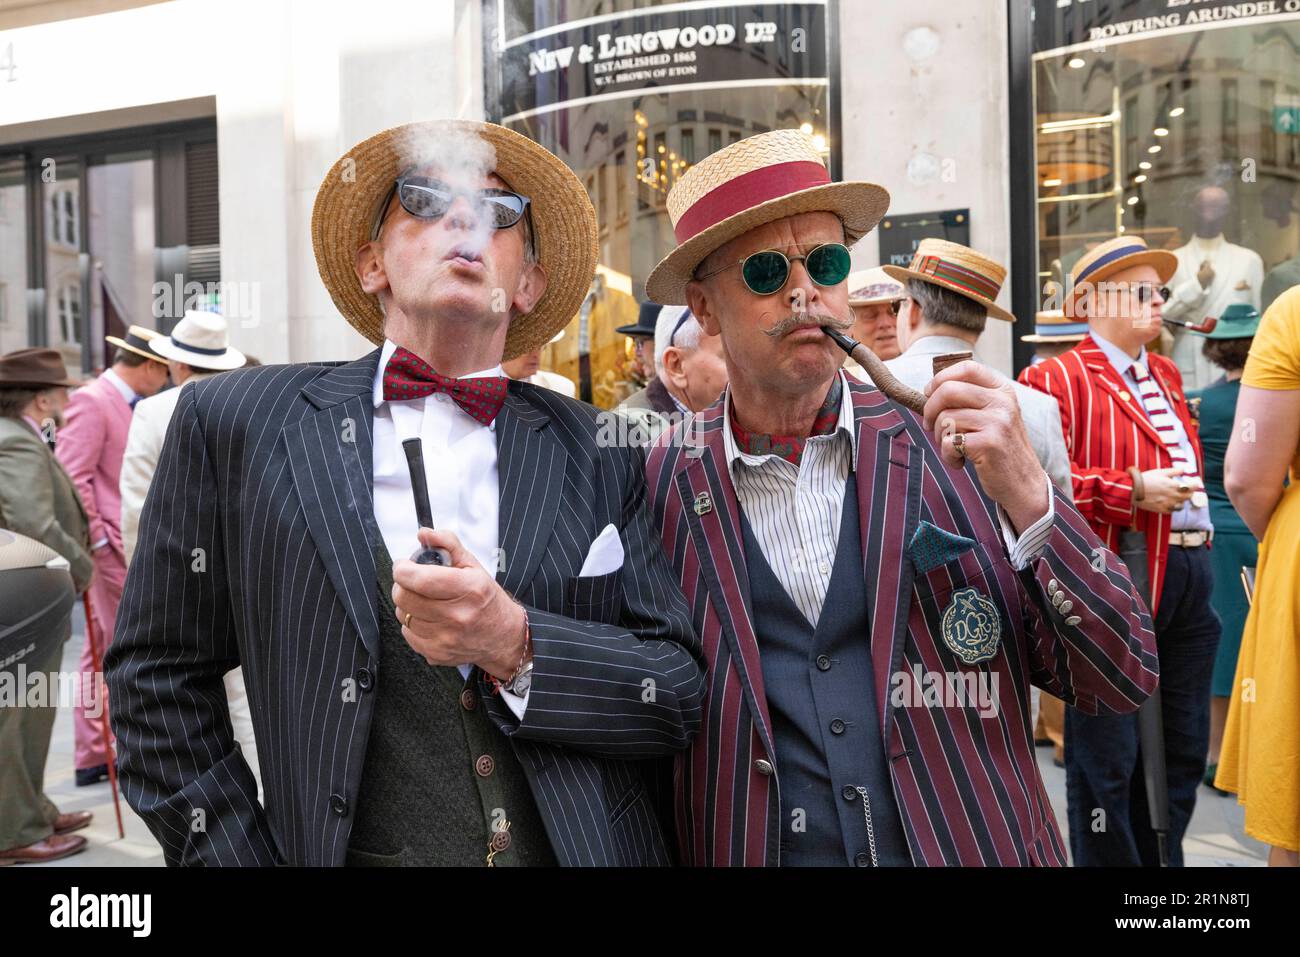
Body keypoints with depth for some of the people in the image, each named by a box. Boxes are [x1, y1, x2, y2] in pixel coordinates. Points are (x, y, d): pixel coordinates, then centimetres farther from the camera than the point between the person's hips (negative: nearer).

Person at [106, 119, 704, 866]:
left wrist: (518, 647, -21)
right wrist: (232, 854, -5)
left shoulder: (602, 456, -2)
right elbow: (162, 674, 0)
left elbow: (684, 692, -5)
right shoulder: (235, 422, -4)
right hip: (360, 850, -1)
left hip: (591, 848, 2)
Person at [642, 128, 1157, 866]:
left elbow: (1125, 680, -8)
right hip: (756, 848, 0)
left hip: (972, 844, 1)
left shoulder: (949, 444, -8)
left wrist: (1026, 494, -21)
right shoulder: (660, 487, -9)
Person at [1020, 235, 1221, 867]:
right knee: (1108, 759, 1)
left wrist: (1200, 556, 22)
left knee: (1183, 747, 17)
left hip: (1189, 582, 9)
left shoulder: (1167, 375, 18)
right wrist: (1131, 488, -19)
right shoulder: (1059, 379, -9)